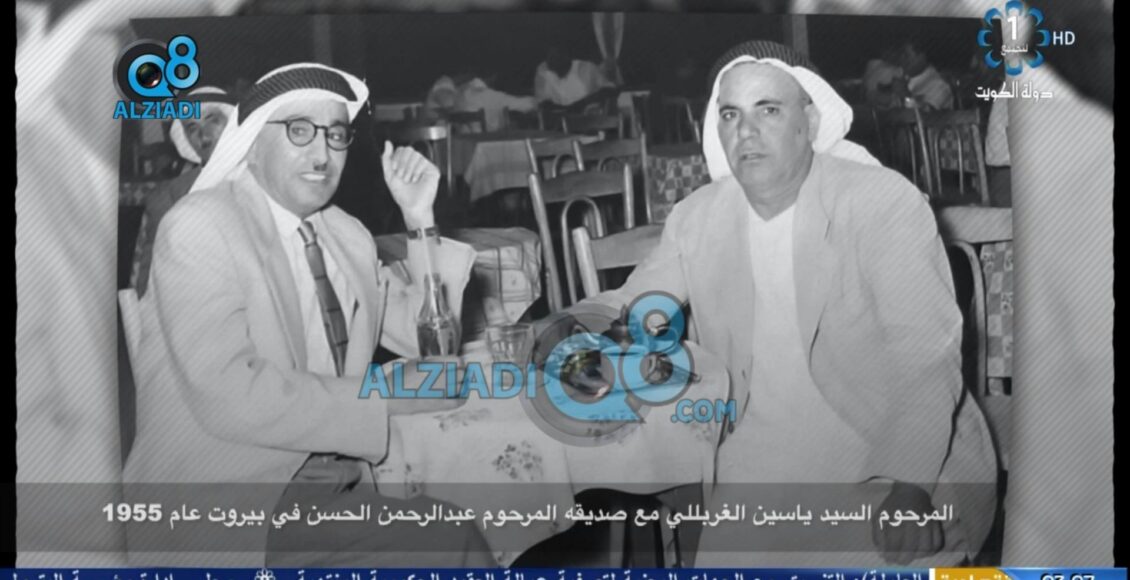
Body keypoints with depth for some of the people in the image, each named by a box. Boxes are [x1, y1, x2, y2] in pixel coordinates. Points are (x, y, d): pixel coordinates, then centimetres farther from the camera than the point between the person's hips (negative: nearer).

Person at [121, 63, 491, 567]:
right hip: (224, 507, -7)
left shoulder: (347, 234, 12)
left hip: (336, 491, 7)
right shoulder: (199, 225, -10)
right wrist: (389, 394, -18)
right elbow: (227, 396, -22)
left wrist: (419, 220, 7)